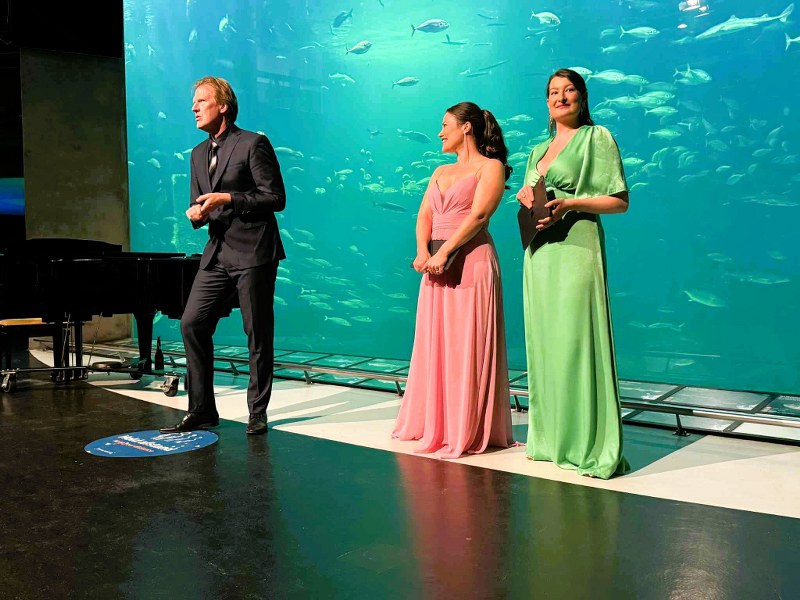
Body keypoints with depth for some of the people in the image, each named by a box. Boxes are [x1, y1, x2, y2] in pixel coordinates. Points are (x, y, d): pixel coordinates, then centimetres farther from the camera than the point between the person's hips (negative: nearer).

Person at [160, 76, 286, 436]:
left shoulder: (253, 144, -5)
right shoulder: (198, 153, 18)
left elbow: (276, 198, -10)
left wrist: (229, 199, -17)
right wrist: (195, 212, -2)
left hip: (254, 253, -7)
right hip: (218, 254, 7)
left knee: (258, 334, 0)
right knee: (192, 324, 2)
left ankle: (258, 412, 14)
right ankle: (201, 410, 14)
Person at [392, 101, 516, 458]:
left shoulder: (490, 167, 0)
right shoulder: (440, 172, 21)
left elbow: (478, 215, -13)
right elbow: (424, 215, 10)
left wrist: (444, 252, -20)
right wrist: (422, 252, -8)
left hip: (471, 263, -7)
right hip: (437, 265, 7)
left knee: (466, 347, -5)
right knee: (435, 345, 10)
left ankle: (468, 431, 3)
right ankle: (432, 422, 21)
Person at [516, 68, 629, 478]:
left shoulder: (597, 137, 2)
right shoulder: (539, 150, 22)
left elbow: (620, 201, -4)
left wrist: (570, 203, -17)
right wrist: (525, 197, 2)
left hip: (576, 246, -7)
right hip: (539, 250, 7)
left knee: (577, 341, -11)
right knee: (543, 341, 6)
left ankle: (591, 445, -5)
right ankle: (551, 437, 15)